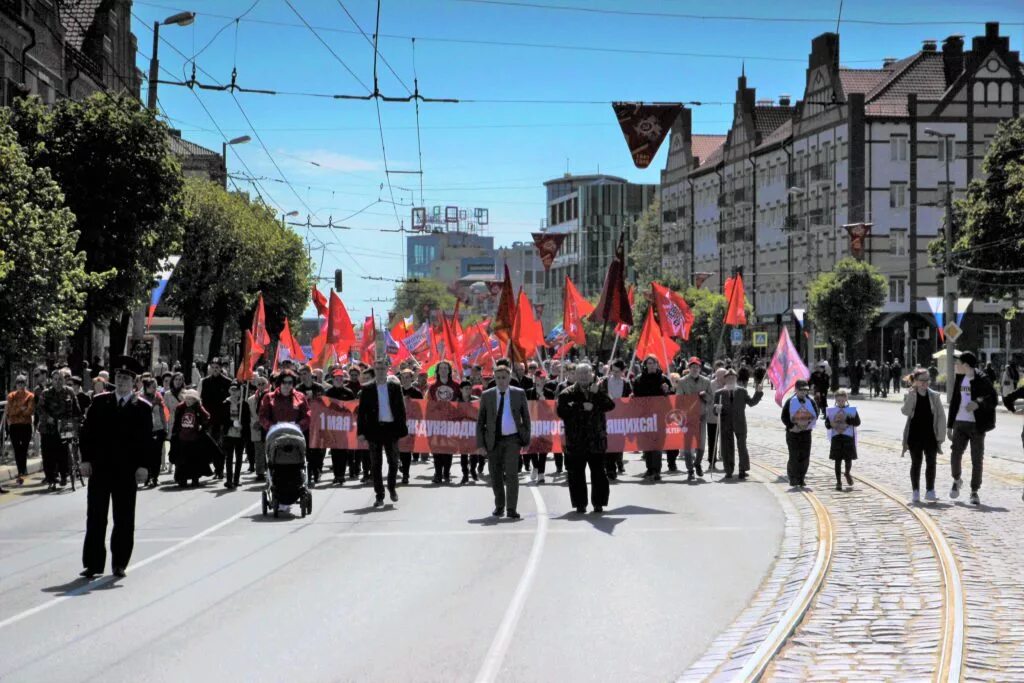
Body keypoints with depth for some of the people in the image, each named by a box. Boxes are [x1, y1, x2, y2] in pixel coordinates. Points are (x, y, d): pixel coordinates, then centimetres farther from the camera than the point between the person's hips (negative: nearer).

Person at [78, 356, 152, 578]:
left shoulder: (142, 407, 1)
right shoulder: (99, 402, 6)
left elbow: (146, 439, -1)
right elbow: (87, 431, 5)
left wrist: (142, 466, -9)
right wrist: (86, 460, -3)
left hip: (127, 470, -1)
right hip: (99, 468, 1)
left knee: (124, 519, 5)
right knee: (95, 517, 2)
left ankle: (119, 563, 14)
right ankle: (93, 563, 5)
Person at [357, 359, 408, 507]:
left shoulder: (395, 387, 5)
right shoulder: (367, 389, 3)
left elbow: (401, 409, 5)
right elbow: (362, 411, 2)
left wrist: (403, 429, -1)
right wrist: (361, 431, -5)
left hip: (391, 428, 0)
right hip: (374, 429, 0)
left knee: (393, 462, 6)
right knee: (376, 464, 3)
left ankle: (391, 487, 31)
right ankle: (379, 496, 9)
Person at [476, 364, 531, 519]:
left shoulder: (519, 394, 2)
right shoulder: (487, 396, 3)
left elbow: (526, 418, 7)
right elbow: (480, 421, 5)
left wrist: (526, 440, 2)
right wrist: (480, 443, -2)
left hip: (512, 439, -2)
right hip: (493, 440, 2)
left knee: (511, 473, -12)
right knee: (496, 475, 8)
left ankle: (511, 509, -8)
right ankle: (499, 506, 25)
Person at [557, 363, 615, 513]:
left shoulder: (599, 392, 12)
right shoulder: (567, 394, 5)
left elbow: (610, 405, -5)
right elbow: (562, 412, -11)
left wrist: (597, 394, -16)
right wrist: (582, 407, -15)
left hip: (597, 440, 1)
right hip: (576, 442, -1)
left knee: (599, 473, 1)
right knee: (576, 474, 1)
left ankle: (599, 503, 9)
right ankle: (580, 504, 9)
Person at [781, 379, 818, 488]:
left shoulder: (810, 402, 5)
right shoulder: (790, 402, -6)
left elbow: (815, 416, 11)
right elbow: (784, 417, -6)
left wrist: (809, 425, -4)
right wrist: (791, 426, -16)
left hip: (806, 433, 3)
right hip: (793, 433, -3)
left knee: (805, 457, 3)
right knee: (794, 457, -4)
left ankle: (801, 478, 14)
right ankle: (793, 478, 9)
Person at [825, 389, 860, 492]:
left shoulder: (852, 410, 3)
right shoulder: (831, 411, 6)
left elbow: (857, 422, -6)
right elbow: (827, 424, 5)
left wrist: (847, 419, -18)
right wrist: (831, 424, -17)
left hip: (848, 438, -1)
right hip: (836, 438, 1)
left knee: (848, 459, 1)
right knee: (838, 461, 1)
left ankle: (847, 473, 32)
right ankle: (838, 482, 7)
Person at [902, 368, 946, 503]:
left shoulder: (934, 396, 1)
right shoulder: (909, 395, -1)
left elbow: (941, 416, 2)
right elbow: (906, 411, -18)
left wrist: (940, 436, -3)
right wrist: (912, 394, -21)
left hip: (930, 435, 1)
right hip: (915, 435, -1)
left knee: (931, 463, 2)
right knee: (916, 463, 4)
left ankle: (930, 491, 9)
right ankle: (916, 492, 11)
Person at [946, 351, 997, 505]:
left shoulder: (981, 380, -8)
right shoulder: (959, 379, 10)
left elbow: (993, 399, -9)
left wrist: (978, 404, -28)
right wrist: (950, 426, 14)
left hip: (977, 424, -4)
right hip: (960, 423, 4)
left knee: (977, 459, 0)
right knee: (955, 454, -5)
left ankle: (975, 492, 10)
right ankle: (956, 480, 22)